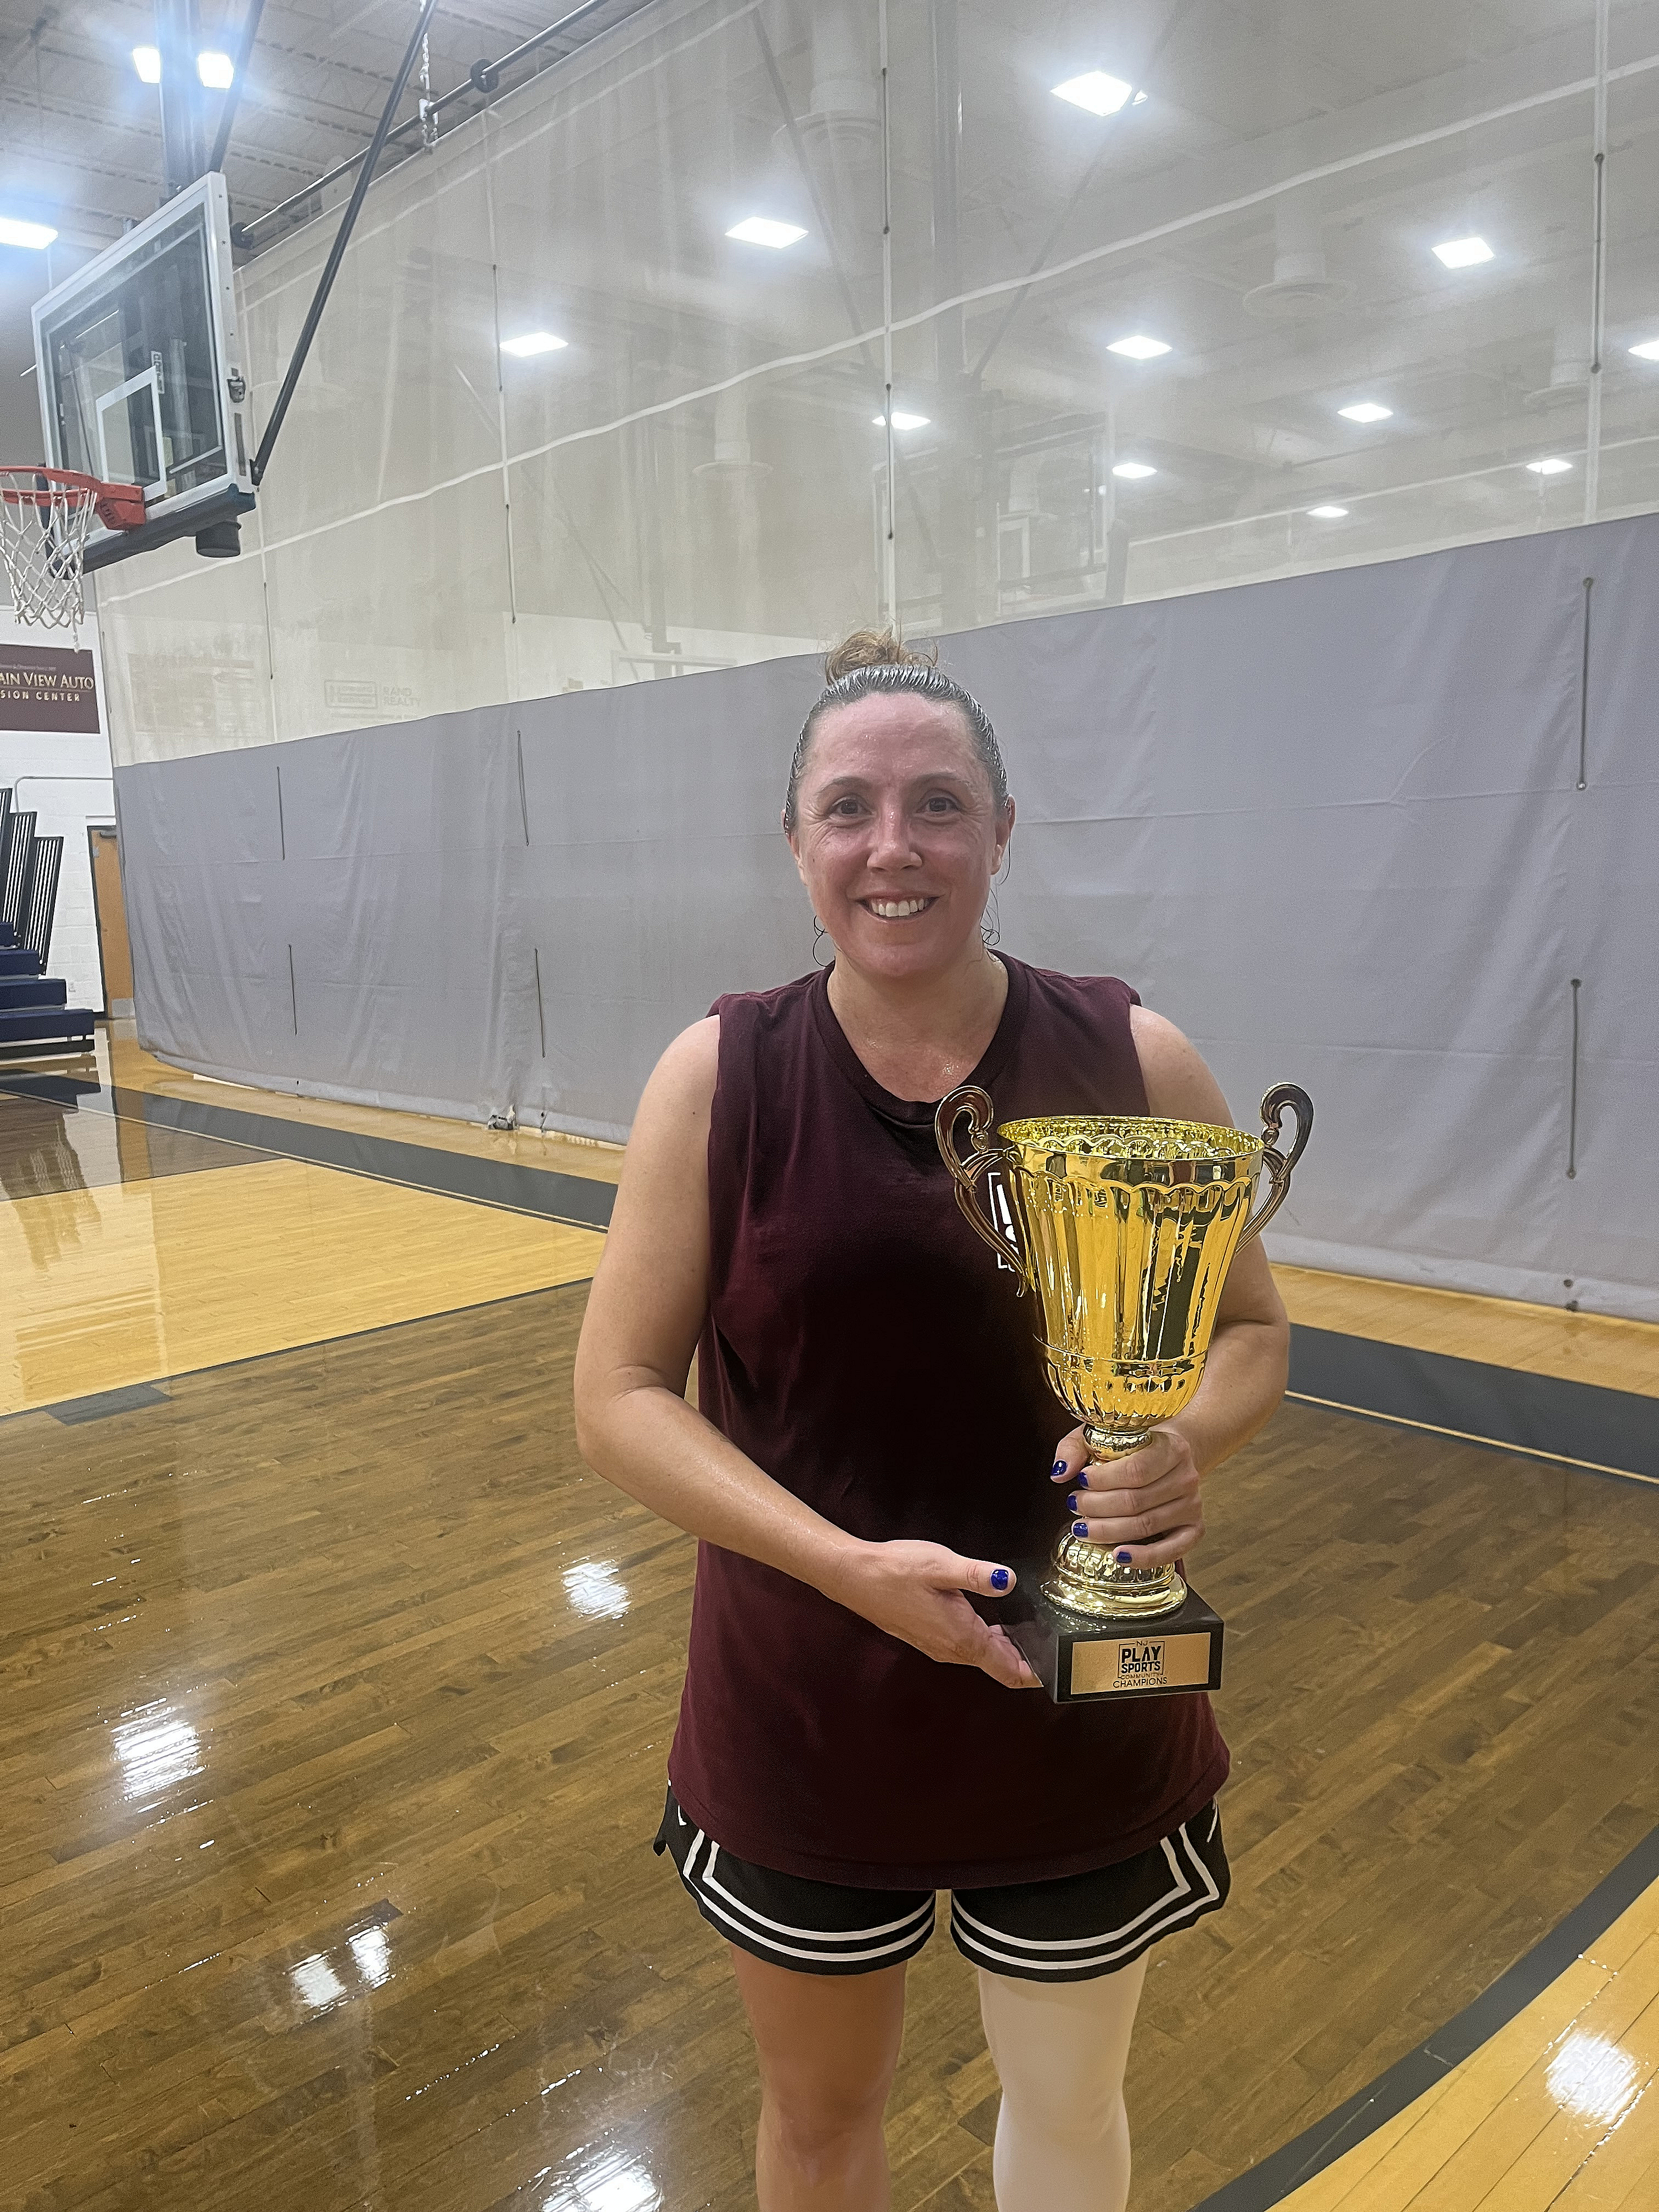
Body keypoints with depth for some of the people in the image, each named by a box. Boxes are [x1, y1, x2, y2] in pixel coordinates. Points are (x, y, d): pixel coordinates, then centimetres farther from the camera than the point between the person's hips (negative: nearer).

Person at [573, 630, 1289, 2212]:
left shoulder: (1132, 1061, -9)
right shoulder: (718, 1076, -11)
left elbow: (1251, 1334, 1)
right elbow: (618, 1397, -10)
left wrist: (1183, 1444, -21)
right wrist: (849, 1564, -23)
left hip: (1089, 1714, 1)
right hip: (802, 1717, 0)